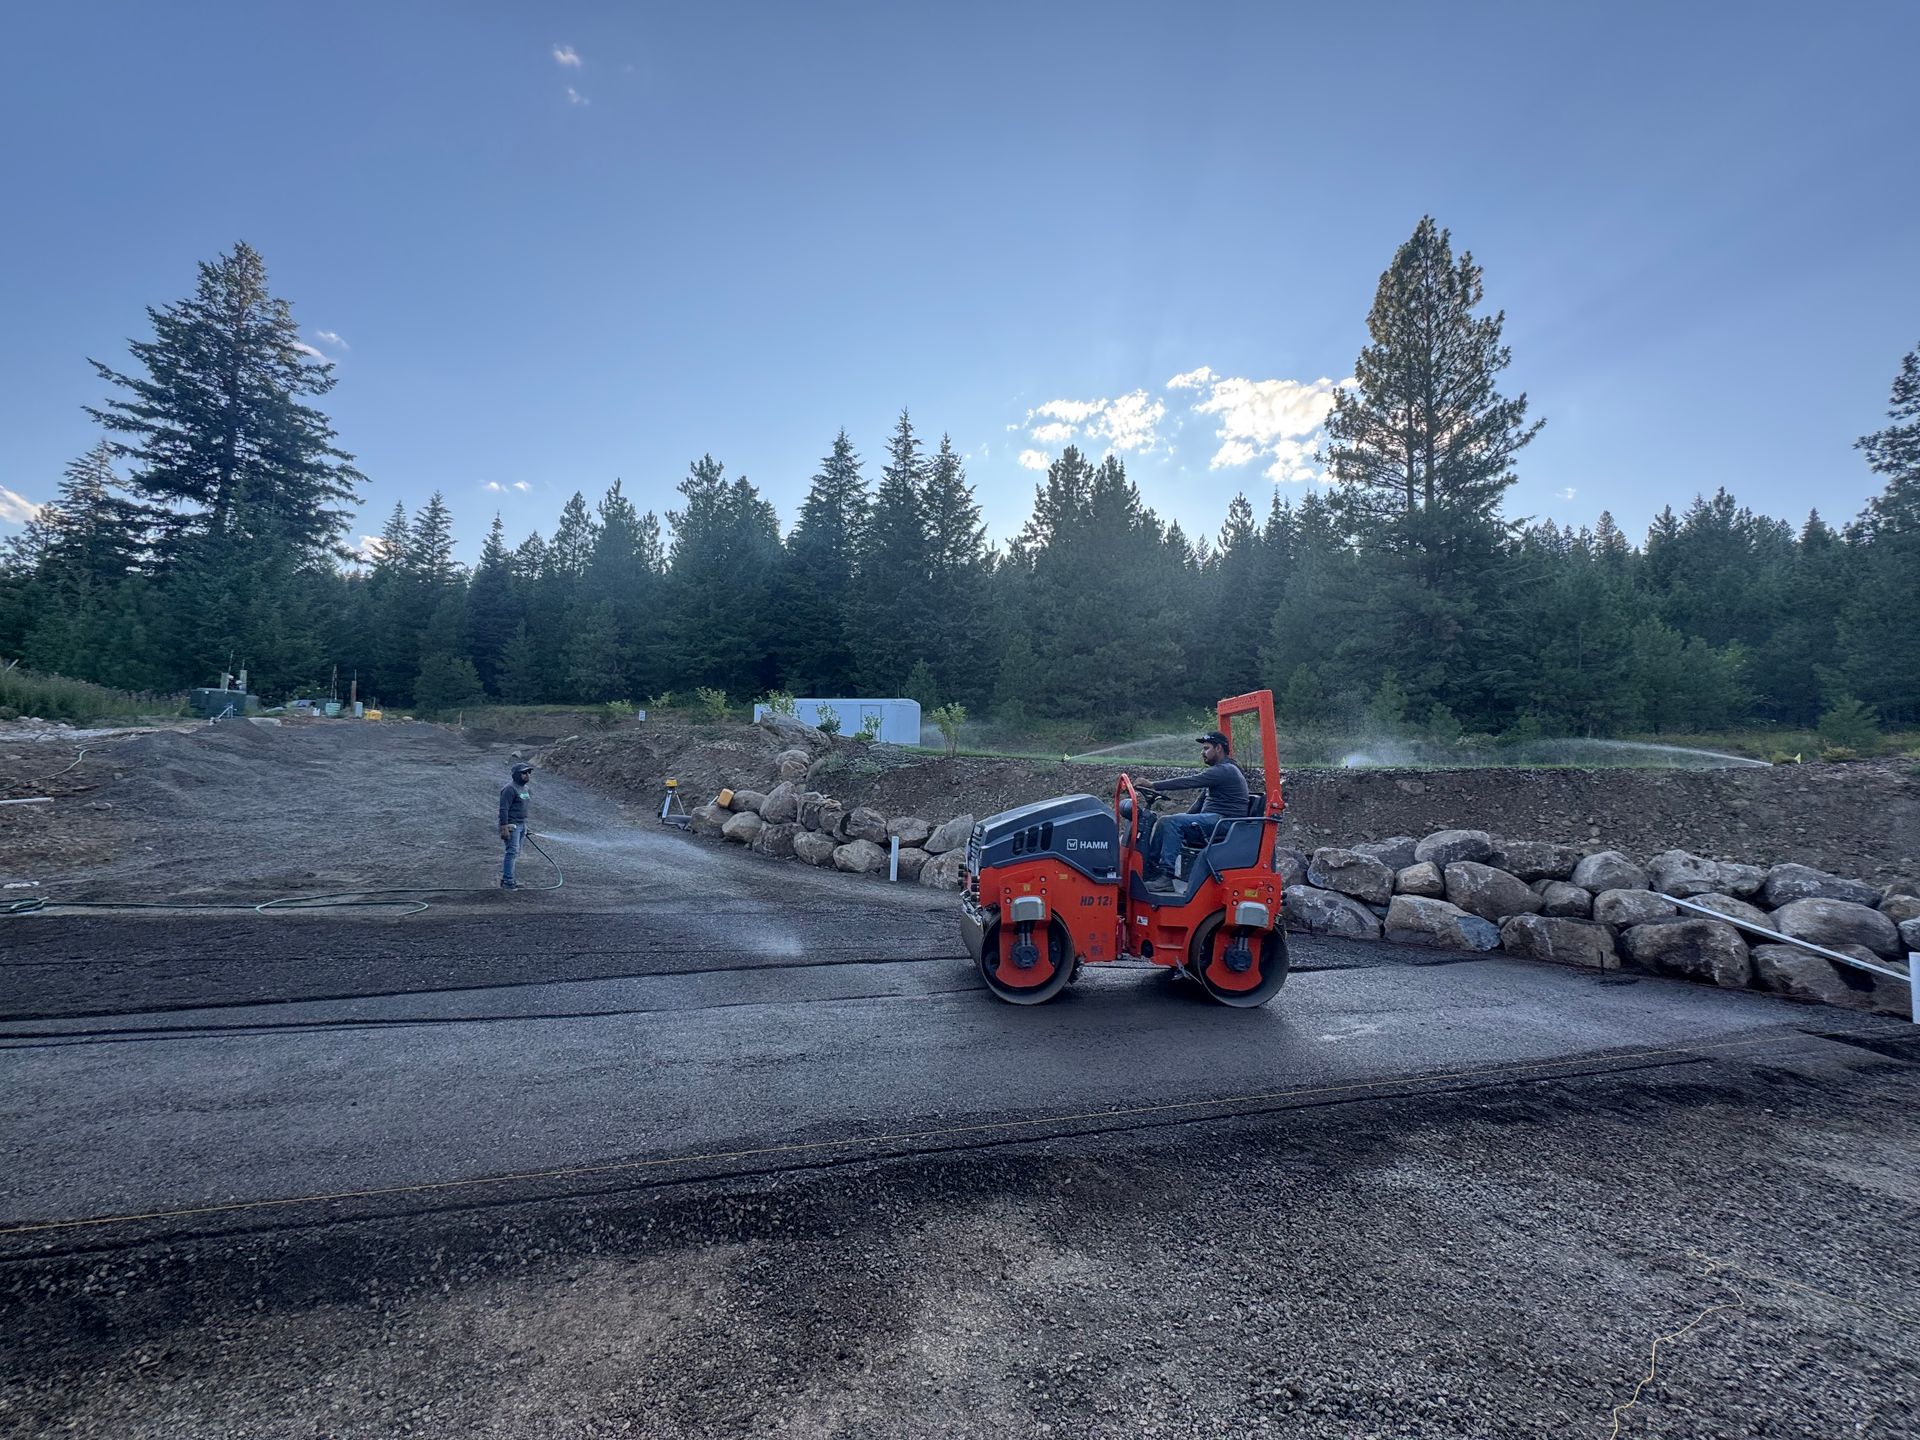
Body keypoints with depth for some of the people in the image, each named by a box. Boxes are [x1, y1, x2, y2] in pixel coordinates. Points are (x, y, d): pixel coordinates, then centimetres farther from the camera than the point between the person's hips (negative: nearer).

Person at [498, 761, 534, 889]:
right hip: (512, 825, -9)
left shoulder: (525, 788, 15)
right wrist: (504, 828, -23)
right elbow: (503, 809, -18)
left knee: (516, 853, 10)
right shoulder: (510, 789, -14)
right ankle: (507, 881, -8)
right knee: (513, 852, -11)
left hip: (522, 825, 9)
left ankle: (505, 878, 17)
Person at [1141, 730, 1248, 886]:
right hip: (1211, 820, 11)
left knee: (1170, 822, -24)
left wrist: (1154, 785, -21)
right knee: (1164, 822, 3)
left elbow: (1189, 782, -21)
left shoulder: (1225, 770, -13)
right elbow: (1202, 799, 23)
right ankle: (1150, 870, -2)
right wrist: (1185, 819, 13)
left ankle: (1166, 874, -24)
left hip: (1223, 821, -11)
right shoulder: (1220, 770, 22)